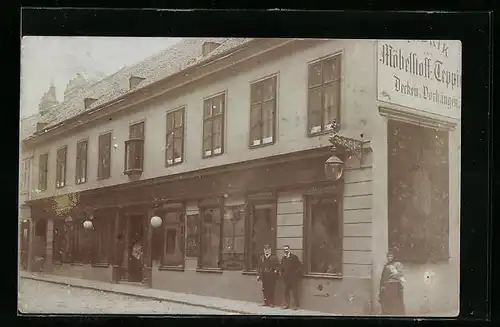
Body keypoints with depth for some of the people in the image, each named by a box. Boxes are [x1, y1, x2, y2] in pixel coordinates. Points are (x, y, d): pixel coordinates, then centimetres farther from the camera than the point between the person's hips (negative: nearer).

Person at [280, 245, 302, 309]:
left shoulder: (294, 257, -7)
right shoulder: (283, 258, 11)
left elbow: (300, 265, -8)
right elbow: (282, 267, 19)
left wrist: (297, 273, -9)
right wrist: (282, 273, 5)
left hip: (293, 277, -6)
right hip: (286, 277, 6)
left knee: (294, 291, -3)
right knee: (286, 291, 8)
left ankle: (296, 305, 4)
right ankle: (287, 304, 16)